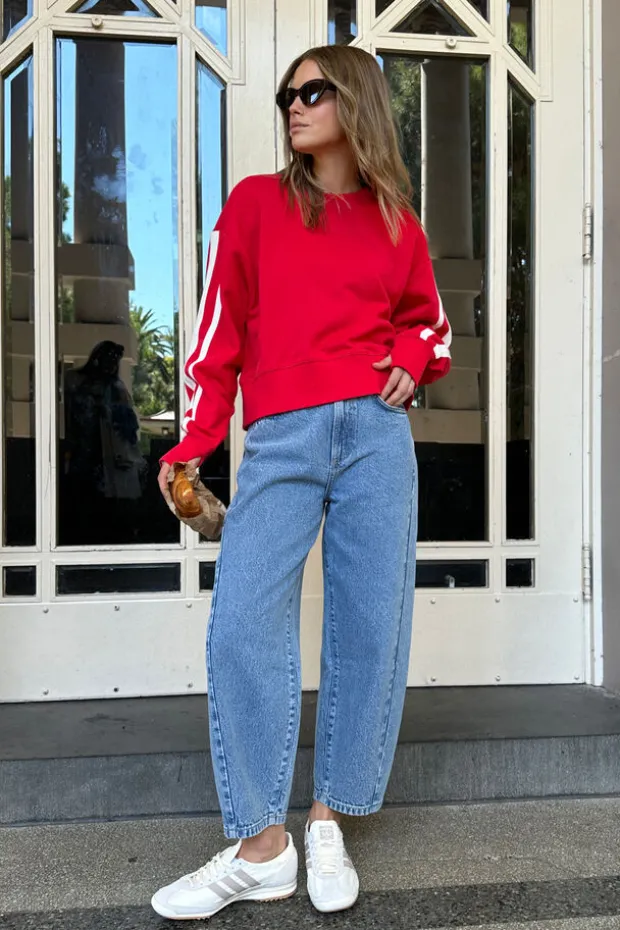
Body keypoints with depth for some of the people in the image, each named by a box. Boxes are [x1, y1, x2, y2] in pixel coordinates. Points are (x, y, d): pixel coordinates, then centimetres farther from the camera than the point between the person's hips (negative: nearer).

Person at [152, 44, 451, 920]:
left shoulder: (396, 223, 15)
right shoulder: (256, 203, 11)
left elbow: (428, 321, 26)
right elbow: (220, 330, 6)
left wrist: (411, 361, 2)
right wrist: (193, 447, -2)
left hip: (374, 434, 2)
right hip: (279, 442, -1)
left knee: (370, 626, 0)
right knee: (242, 626, -11)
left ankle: (329, 821, 17)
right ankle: (262, 846, 0)